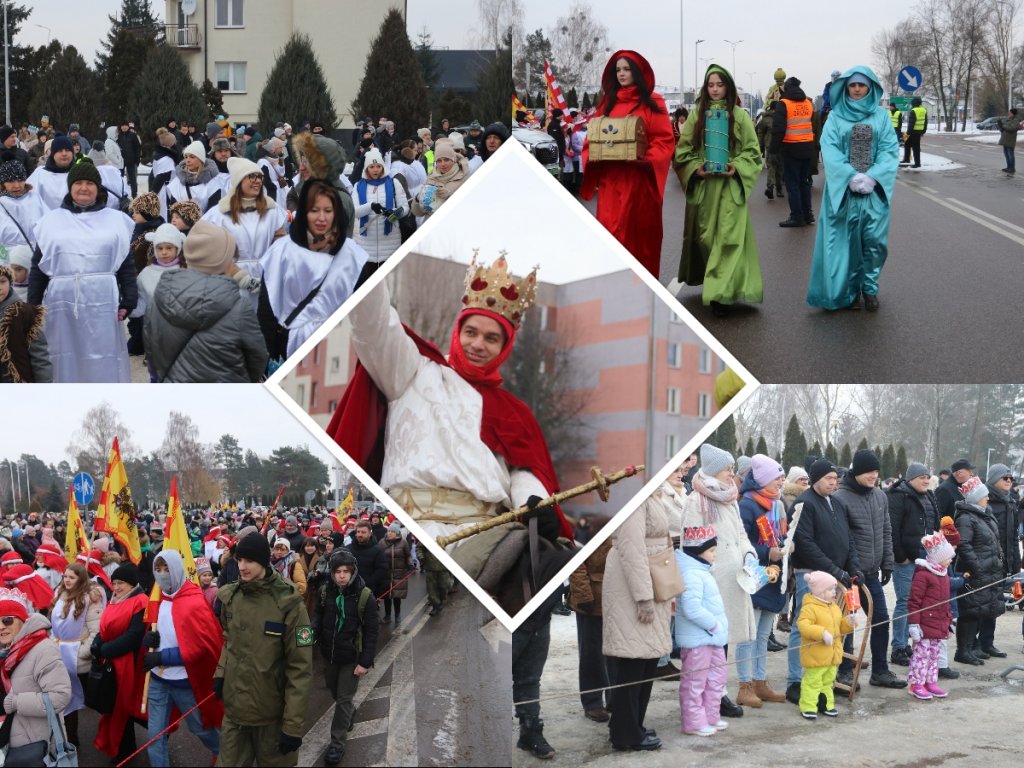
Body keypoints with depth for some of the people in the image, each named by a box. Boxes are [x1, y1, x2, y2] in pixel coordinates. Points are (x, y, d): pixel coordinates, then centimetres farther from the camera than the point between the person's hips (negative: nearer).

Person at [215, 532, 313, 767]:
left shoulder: (288, 604, -15)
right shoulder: (228, 596, 0)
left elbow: (300, 668, -14)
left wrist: (294, 724, -16)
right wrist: (220, 672, 0)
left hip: (272, 713, -4)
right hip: (234, 707, 4)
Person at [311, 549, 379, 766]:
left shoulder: (365, 596, -17)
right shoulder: (326, 591, -6)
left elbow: (371, 632, -14)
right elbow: (319, 615, 4)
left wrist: (366, 661, -17)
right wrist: (312, 630, -19)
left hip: (352, 656, -4)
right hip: (330, 653, 4)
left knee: (344, 699, 1)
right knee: (335, 693, 23)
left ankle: (337, 743, 10)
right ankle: (349, 713, 52)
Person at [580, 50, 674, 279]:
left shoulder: (652, 103, 3)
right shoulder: (607, 104, 15)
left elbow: (664, 139, -4)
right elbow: (593, 136, 13)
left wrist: (648, 159, -20)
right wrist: (591, 157, -7)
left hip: (640, 179, -3)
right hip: (610, 179, 3)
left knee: (640, 231, 2)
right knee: (611, 232, -4)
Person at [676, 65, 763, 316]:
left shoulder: (739, 115, 1)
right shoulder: (696, 114, 6)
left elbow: (752, 151, 3)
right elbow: (683, 149, 6)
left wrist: (737, 168, -13)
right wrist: (695, 168, -10)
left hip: (730, 187, -2)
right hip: (702, 186, 3)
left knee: (728, 237, -10)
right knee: (704, 237, 8)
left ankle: (721, 292, -13)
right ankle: (712, 283, 25)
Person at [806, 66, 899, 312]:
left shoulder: (881, 117, 9)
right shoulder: (835, 117, 6)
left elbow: (889, 150, 1)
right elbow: (830, 150, -5)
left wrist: (872, 177, -14)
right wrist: (851, 176, -18)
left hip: (874, 189, 1)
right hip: (844, 189, -1)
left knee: (874, 240, -3)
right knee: (846, 240, 0)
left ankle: (870, 287, 10)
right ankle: (850, 289, 10)